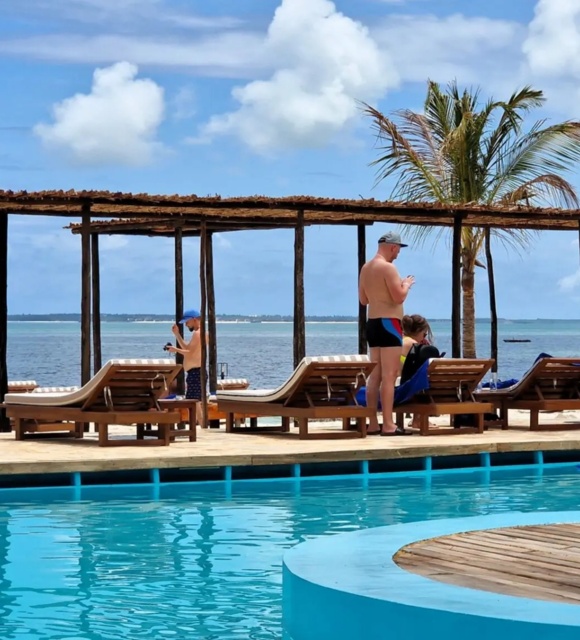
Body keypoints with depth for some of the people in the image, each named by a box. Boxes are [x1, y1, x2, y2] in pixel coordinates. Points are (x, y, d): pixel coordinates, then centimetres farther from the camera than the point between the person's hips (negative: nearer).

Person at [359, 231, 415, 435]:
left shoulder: (366, 267, 13)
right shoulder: (388, 267, -14)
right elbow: (399, 297, -18)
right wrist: (406, 285, 1)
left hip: (372, 322, 9)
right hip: (388, 322, -9)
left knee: (375, 375, 11)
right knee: (389, 376, -9)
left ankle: (373, 423, 12)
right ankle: (388, 424, -12)